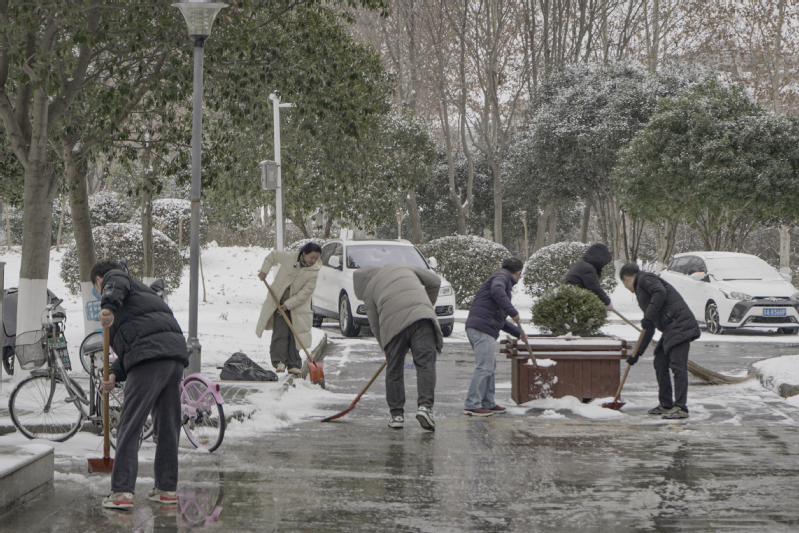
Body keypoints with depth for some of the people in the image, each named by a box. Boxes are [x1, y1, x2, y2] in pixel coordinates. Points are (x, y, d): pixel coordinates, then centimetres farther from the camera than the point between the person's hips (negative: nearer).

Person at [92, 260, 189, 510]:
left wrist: (108, 306, -31)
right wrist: (115, 374, 19)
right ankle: (167, 488, 19)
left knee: (129, 426, -7)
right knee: (168, 426, 14)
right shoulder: (143, 291, 38)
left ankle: (121, 491, -11)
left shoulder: (112, 277, 16)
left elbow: (118, 284, -14)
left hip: (150, 358, -8)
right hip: (176, 352, 9)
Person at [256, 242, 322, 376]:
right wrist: (264, 271, 4)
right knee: (281, 332, -11)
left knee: (294, 335, 0)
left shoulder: (314, 271, -11)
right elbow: (272, 256, 8)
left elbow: (306, 292, -14)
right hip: (278, 302, -1)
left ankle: (294, 365, 5)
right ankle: (279, 362, -13)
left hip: (297, 305, 1)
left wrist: (288, 305, -19)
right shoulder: (289, 257, -12)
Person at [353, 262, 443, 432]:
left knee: (394, 369, 11)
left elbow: (375, 325, 20)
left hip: (393, 324, 0)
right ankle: (425, 406, -20)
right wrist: (429, 303, 44)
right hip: (422, 316, 0)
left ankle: (397, 414, 14)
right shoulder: (402, 266, 28)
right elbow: (435, 280, 30)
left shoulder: (369, 290, 22)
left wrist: (386, 348, 31)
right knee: (425, 363, -4)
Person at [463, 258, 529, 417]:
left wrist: (518, 332, 40)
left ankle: (488, 403, 22)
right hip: (482, 328, -10)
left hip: (475, 327, 10)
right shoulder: (502, 276, 3)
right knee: (484, 367, -12)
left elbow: (499, 319, 37)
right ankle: (472, 405, -14)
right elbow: (497, 290, -24)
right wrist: (512, 311, -25)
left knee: (490, 367, 17)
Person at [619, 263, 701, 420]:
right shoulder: (641, 289, 30)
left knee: (677, 365, -14)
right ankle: (665, 404, 20)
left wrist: (648, 317, -16)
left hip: (680, 325, -11)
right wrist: (637, 353, 32)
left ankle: (680, 408, -17)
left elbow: (660, 293, -20)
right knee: (660, 364, 14)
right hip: (669, 330, 11)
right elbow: (649, 329, 32)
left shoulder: (644, 279, 3)